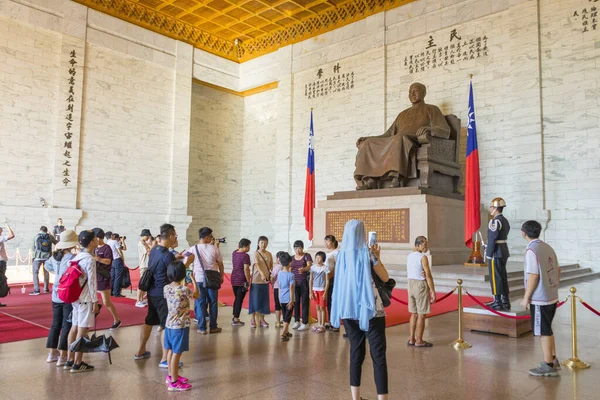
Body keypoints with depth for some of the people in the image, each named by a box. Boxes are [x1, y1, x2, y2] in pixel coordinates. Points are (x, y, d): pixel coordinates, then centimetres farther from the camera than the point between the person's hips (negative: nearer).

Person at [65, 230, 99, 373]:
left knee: (74, 328, 14)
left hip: (76, 297, 8)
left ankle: (70, 360, 22)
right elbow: (91, 282, -17)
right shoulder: (90, 259, -17)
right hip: (86, 299, -8)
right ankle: (77, 364, 4)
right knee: (82, 330, -2)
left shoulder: (77, 257, 8)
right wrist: (95, 301, -12)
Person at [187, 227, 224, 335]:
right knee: (213, 303, 11)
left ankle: (202, 328, 10)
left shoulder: (193, 249, -4)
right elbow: (220, 264, 1)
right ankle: (213, 327, 17)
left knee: (200, 303, 8)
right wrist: (221, 276, 13)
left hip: (199, 279, 0)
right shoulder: (215, 249, -5)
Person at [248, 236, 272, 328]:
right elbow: (257, 265, -21)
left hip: (266, 280, 5)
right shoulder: (255, 253, -8)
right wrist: (262, 274, -34)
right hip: (256, 280, -5)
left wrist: (272, 275, 0)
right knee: (255, 299, 0)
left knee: (264, 300, 9)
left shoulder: (269, 254, 8)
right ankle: (253, 319, 12)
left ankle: (262, 319, 20)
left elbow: (271, 266, 13)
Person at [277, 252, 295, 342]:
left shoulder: (279, 273, 2)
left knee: (285, 316, 19)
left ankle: (286, 332, 31)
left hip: (282, 299, 6)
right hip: (288, 299, -6)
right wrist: (291, 301, -12)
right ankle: (283, 334, -6)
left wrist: (280, 298, 16)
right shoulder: (291, 275, -15)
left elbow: (279, 286, 8)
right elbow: (291, 288, -16)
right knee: (287, 317, 0)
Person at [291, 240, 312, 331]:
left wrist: (303, 269, -38)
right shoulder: (292, 258, 12)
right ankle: (297, 321, 19)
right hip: (294, 282, 5)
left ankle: (305, 323, 3)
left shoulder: (307, 256, -3)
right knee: (296, 302, 8)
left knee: (304, 302, -3)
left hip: (304, 282, -4)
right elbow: (290, 269, 17)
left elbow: (309, 266, -18)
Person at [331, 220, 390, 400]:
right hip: (370, 309, -5)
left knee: (356, 352, 13)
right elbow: (385, 278, 2)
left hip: (348, 310, 5)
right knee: (378, 355, -1)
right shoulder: (368, 253, -8)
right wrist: (377, 257, 13)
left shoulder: (342, 254, 5)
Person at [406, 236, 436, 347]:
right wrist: (433, 292, -14)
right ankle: (419, 341, 8)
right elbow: (428, 276, -18)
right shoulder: (423, 257, -16)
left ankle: (411, 339, 20)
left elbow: (408, 273, 8)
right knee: (421, 315, 2)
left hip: (411, 284, 7)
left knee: (414, 314, 15)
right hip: (421, 285, -7)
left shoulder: (409, 256, 7)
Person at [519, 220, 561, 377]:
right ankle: (553, 359, 33)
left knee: (544, 331, 3)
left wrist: (526, 298, -14)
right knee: (547, 329, 21)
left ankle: (548, 366, 13)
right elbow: (557, 269, 12)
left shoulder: (532, 250, -18)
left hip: (540, 299, -8)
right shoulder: (547, 247, 6)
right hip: (552, 296, 8)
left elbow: (534, 276, -21)